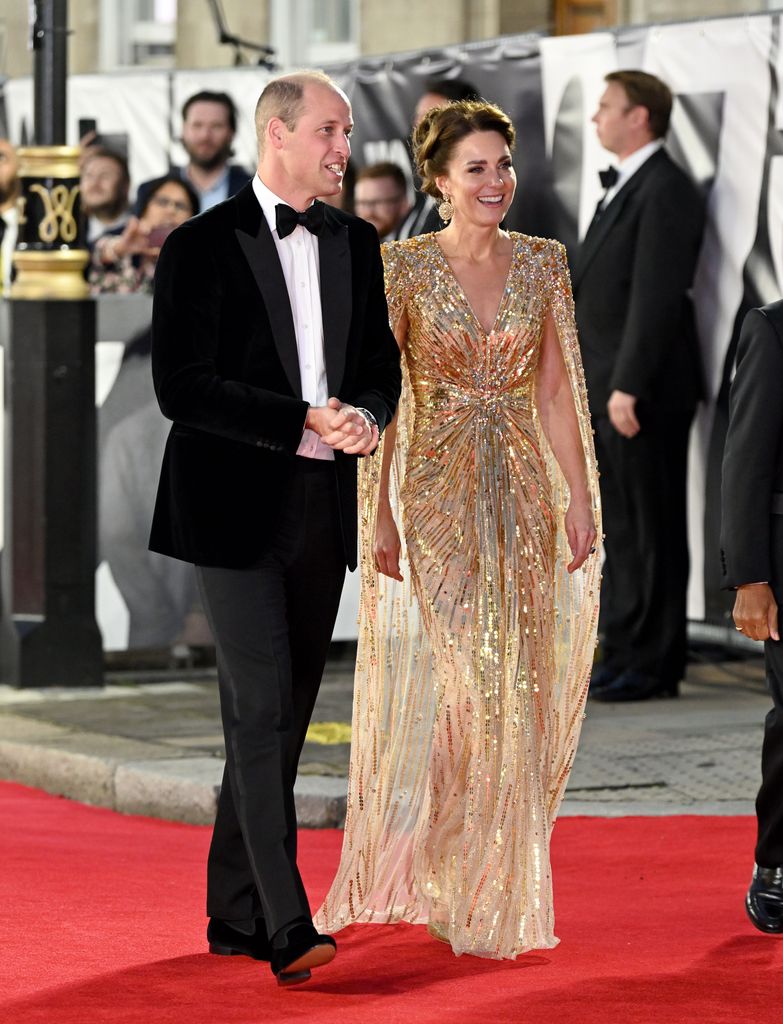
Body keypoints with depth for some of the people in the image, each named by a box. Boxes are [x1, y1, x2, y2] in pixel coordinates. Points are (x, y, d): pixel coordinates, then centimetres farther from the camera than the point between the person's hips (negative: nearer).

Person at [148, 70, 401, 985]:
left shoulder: (356, 244, 12)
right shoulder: (202, 247, -6)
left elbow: (380, 365, 17)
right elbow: (183, 388, -13)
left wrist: (364, 417, -7)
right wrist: (305, 422, -18)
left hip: (323, 506, 6)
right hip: (236, 508, -6)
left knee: (284, 713, 10)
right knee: (261, 709, -12)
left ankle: (235, 913, 20)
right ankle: (287, 928, -16)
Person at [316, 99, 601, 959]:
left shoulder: (542, 262, 6)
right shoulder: (404, 267, -5)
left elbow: (558, 392, 9)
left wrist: (579, 496, 4)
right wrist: (377, 514, -11)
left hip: (523, 494, 4)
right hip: (434, 499, -4)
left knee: (513, 691, 6)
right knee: (434, 684, -7)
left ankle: (492, 892, 16)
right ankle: (418, 879, 3)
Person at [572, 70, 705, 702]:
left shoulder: (665, 190, -13)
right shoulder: (624, 189, 19)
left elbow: (656, 295, -19)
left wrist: (629, 386, -23)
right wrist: (593, 385, 17)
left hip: (642, 391, -10)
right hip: (607, 388, 10)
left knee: (648, 528, -6)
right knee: (621, 529, 12)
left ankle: (650, 665, -3)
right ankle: (627, 654, 17)